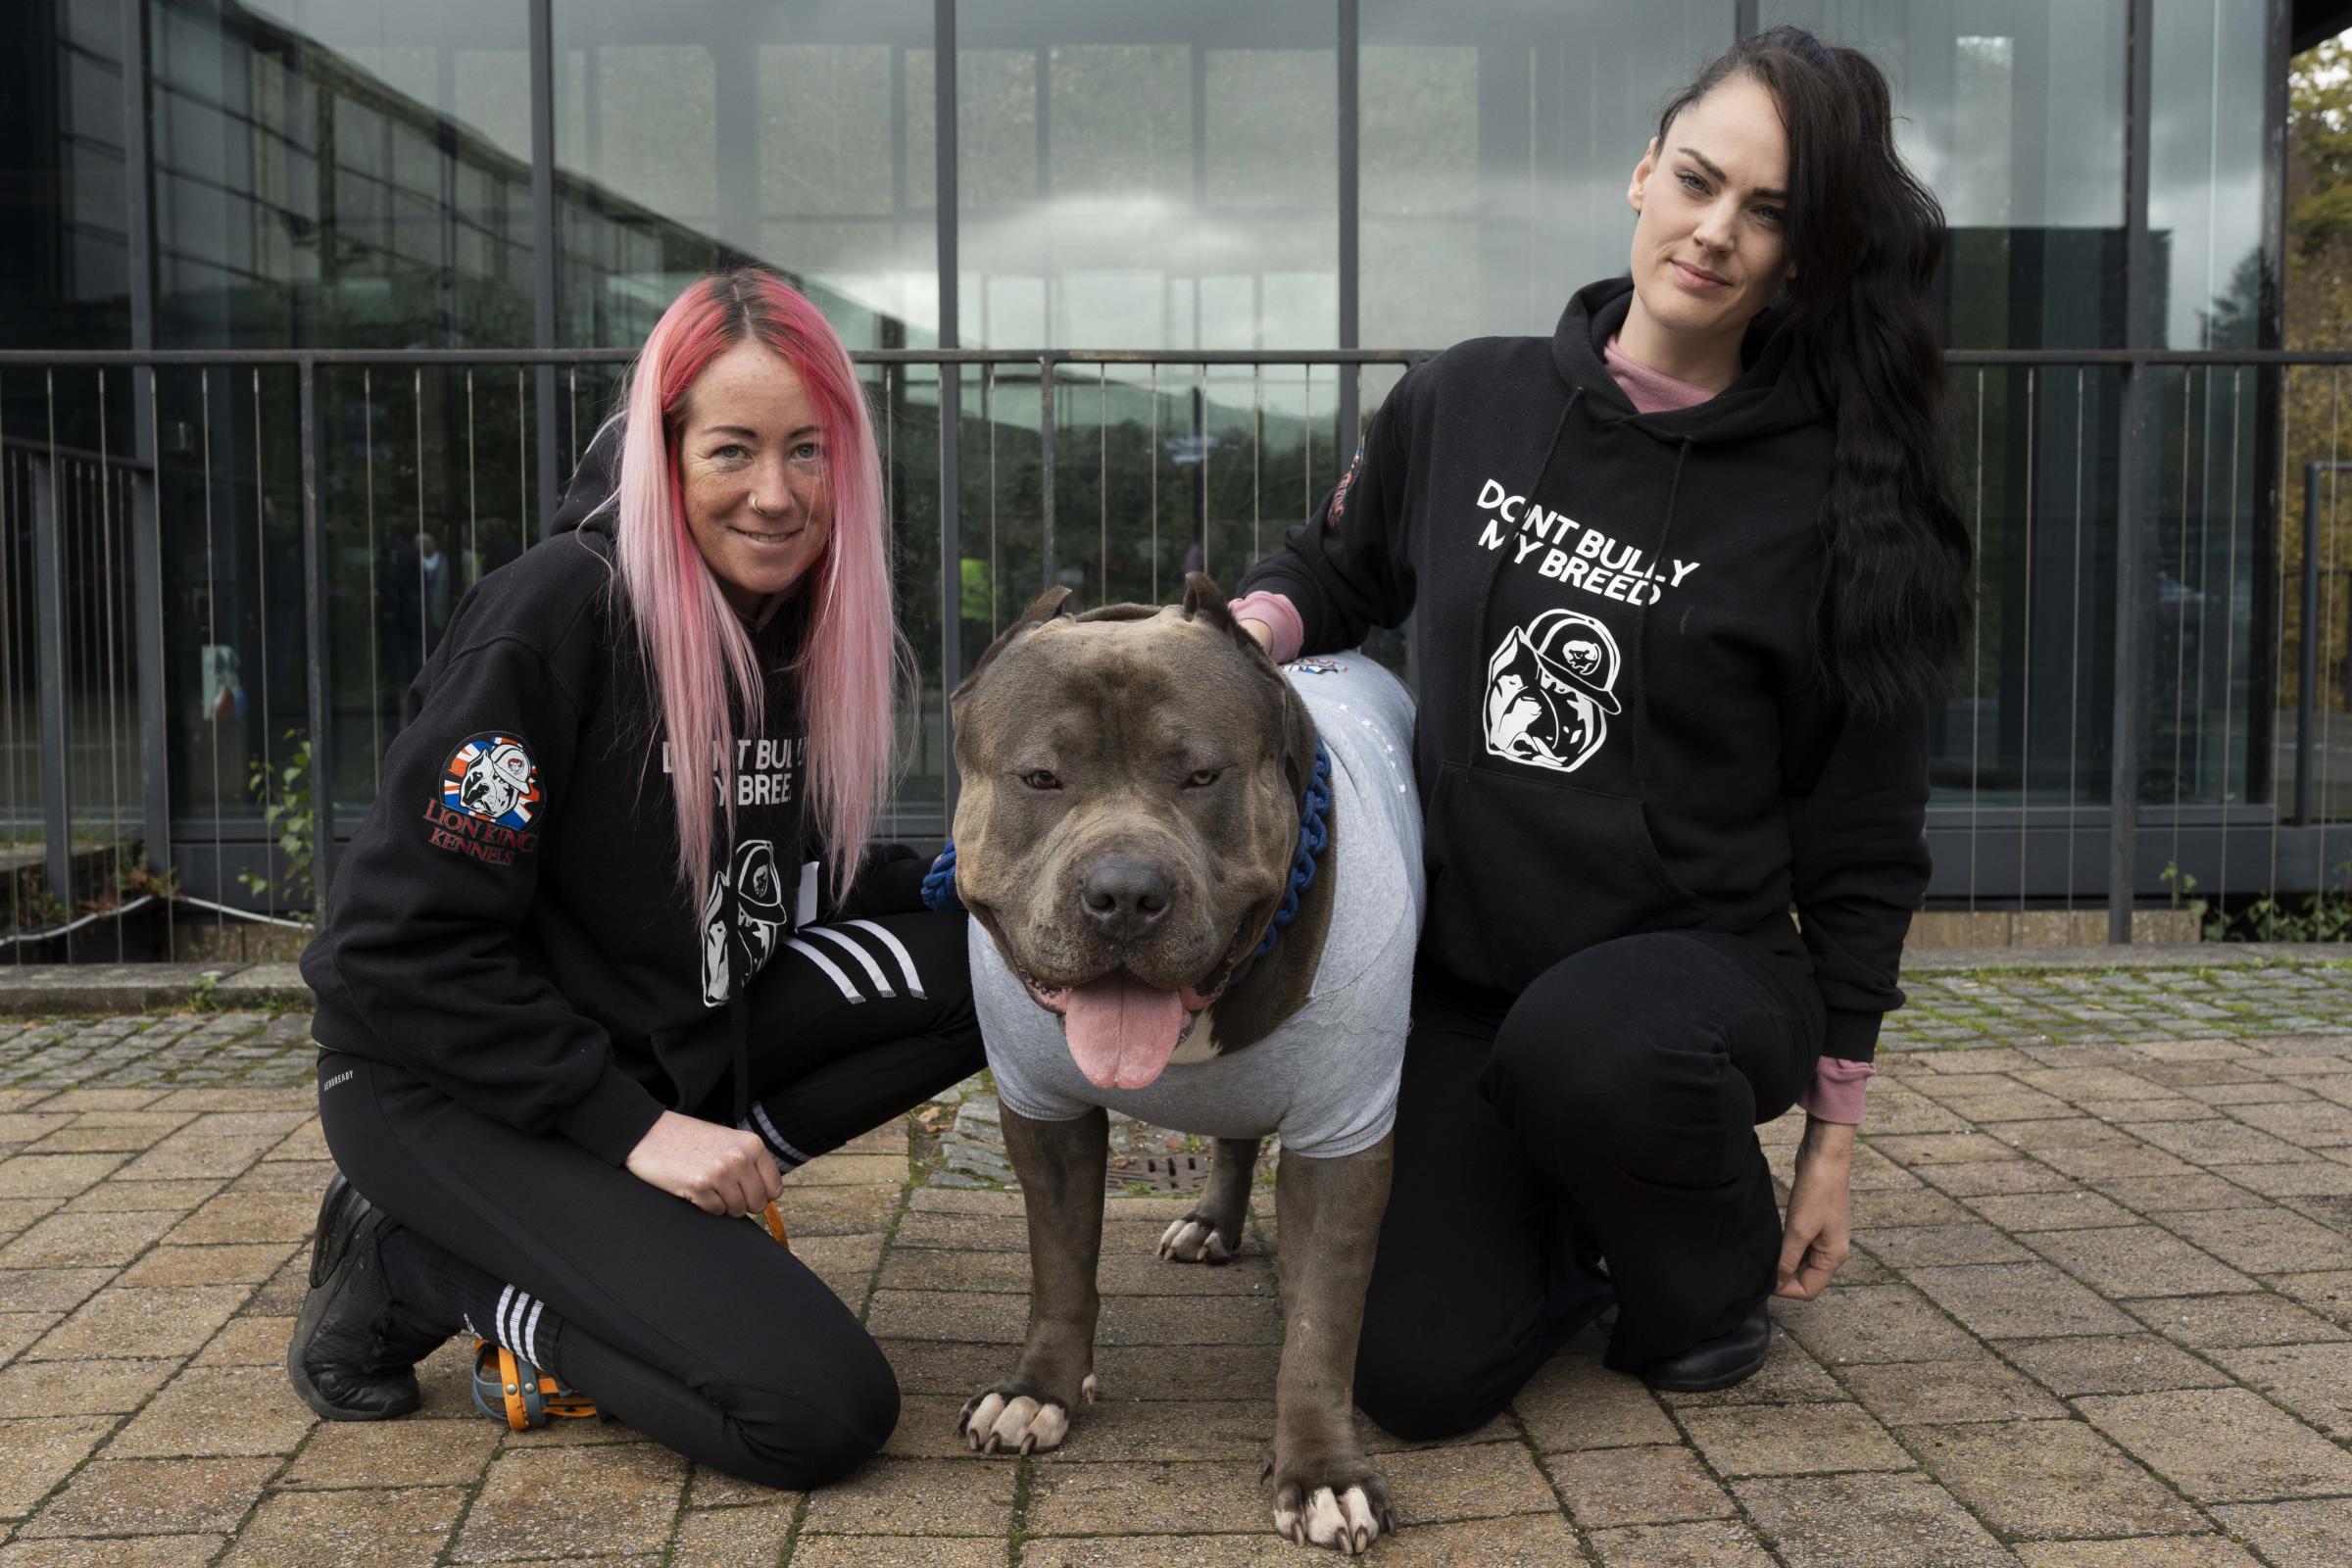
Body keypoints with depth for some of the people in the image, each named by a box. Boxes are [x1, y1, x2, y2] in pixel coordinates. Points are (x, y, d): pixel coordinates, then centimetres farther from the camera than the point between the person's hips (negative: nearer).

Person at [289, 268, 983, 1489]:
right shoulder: (558, 615, -21)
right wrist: (633, 1130, -21)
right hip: (446, 1083, -7)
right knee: (821, 1411, -20)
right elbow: (404, 945, -20)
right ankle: (416, 1269, -2)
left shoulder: (829, 632, 0)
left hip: (672, 1052, 7)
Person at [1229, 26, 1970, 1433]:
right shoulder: (1470, 402, 0)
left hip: (1700, 960, -2)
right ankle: (1559, 1229, 22)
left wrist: (1835, 1132, 0)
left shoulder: (1832, 497, -7)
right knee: (1421, 1378, -13)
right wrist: (1245, 630, -7)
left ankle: (1721, 1264, -2)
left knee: (1587, 1042, -38)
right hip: (1459, 971, 2)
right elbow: (1339, 571, 18)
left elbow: (1863, 840, -2)